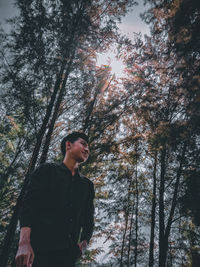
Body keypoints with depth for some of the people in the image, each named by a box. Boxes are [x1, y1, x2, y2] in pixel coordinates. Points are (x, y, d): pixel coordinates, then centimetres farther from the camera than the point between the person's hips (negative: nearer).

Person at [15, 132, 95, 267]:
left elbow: (88, 220, 19)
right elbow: (28, 205, -4)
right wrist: (24, 244, -16)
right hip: (38, 249, -3)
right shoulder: (48, 170, 7)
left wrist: (84, 243, 0)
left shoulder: (87, 185, 19)